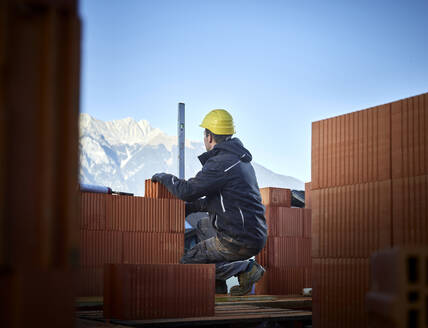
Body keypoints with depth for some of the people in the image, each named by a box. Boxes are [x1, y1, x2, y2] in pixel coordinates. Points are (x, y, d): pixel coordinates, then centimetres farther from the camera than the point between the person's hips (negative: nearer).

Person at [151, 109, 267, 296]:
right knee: (203, 226, 31)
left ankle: (246, 269, -4)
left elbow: (187, 191, -17)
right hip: (255, 233, 10)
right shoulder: (241, 160, 15)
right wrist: (191, 207, 24)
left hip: (241, 242, -10)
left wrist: (164, 178, 2)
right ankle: (218, 286, 24)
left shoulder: (221, 163, -17)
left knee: (188, 262, 1)